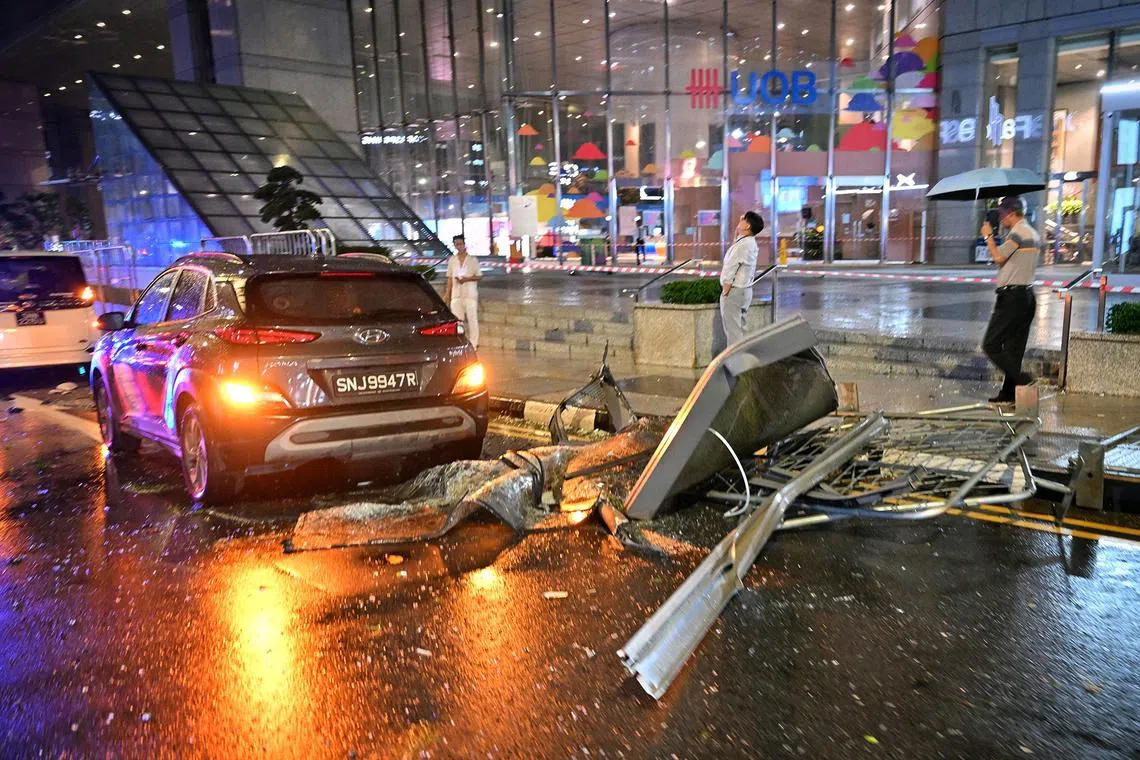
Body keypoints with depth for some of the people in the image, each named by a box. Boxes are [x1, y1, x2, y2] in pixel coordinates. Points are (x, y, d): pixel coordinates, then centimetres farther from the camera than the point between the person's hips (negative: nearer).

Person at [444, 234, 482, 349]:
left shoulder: (473, 260, 0)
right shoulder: (452, 260, 9)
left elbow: (479, 276, 0)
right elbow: (450, 278, 11)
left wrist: (467, 279, -15)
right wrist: (447, 294, 5)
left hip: (470, 294, -3)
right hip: (456, 294, 3)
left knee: (472, 319, -2)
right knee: (457, 320, 4)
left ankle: (473, 343, 3)